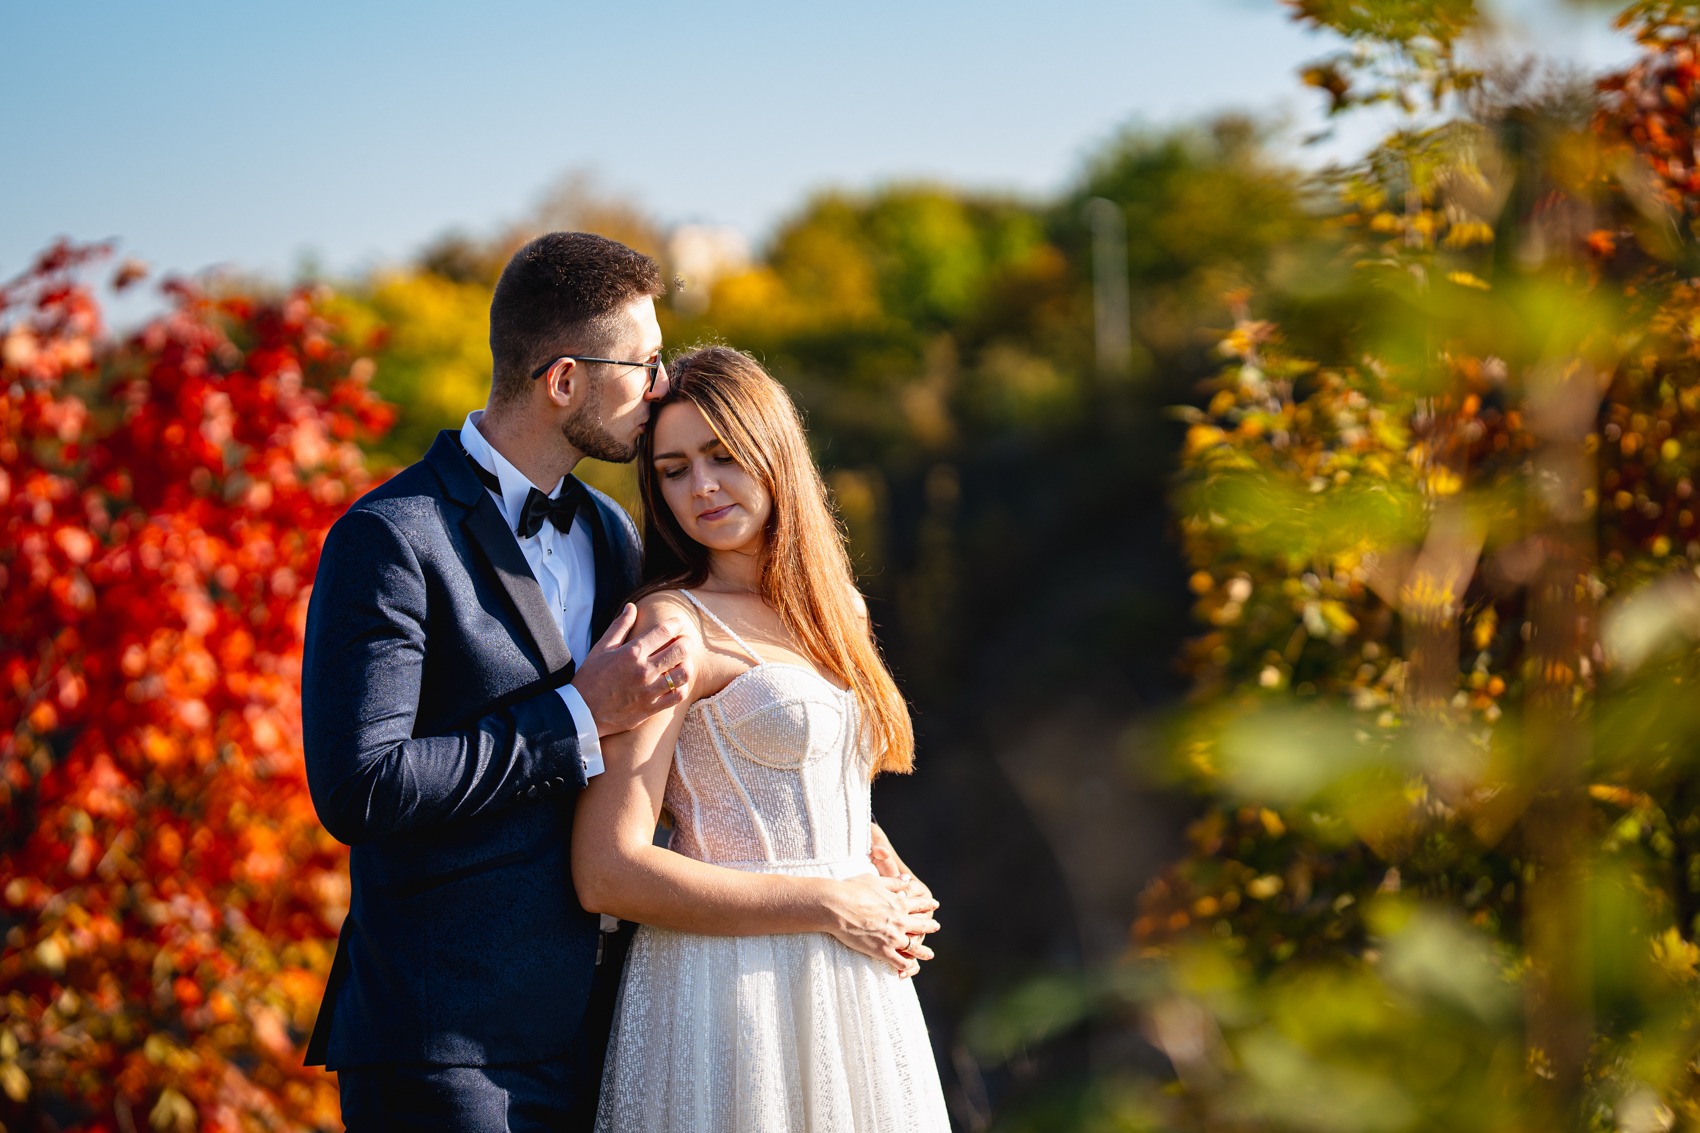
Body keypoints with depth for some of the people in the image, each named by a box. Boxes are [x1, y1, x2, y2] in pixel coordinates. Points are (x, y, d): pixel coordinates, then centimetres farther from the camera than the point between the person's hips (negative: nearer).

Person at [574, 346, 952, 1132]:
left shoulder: (837, 611, 12)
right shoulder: (673, 623, -10)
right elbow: (606, 875, -16)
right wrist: (826, 904, -13)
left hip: (852, 996, 7)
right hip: (732, 998, -7)